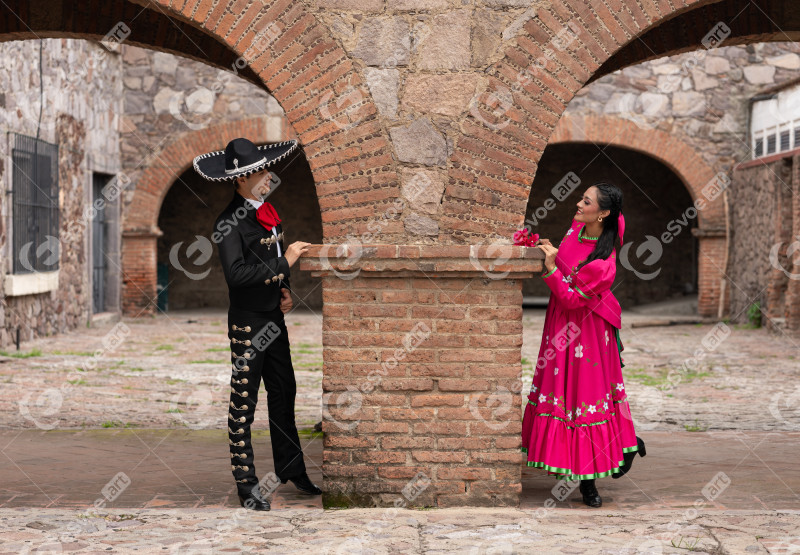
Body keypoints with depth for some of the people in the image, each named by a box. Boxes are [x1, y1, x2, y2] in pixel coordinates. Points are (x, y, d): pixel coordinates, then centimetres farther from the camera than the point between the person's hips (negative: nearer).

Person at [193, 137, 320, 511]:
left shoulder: (266, 212, 10)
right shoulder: (229, 222, -17)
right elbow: (236, 273, -27)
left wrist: (285, 289, 6)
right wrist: (284, 262, -23)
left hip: (275, 318, 9)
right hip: (247, 322, -9)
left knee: (284, 393, 15)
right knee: (243, 405, -1)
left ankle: (290, 469, 28)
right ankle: (246, 485, 6)